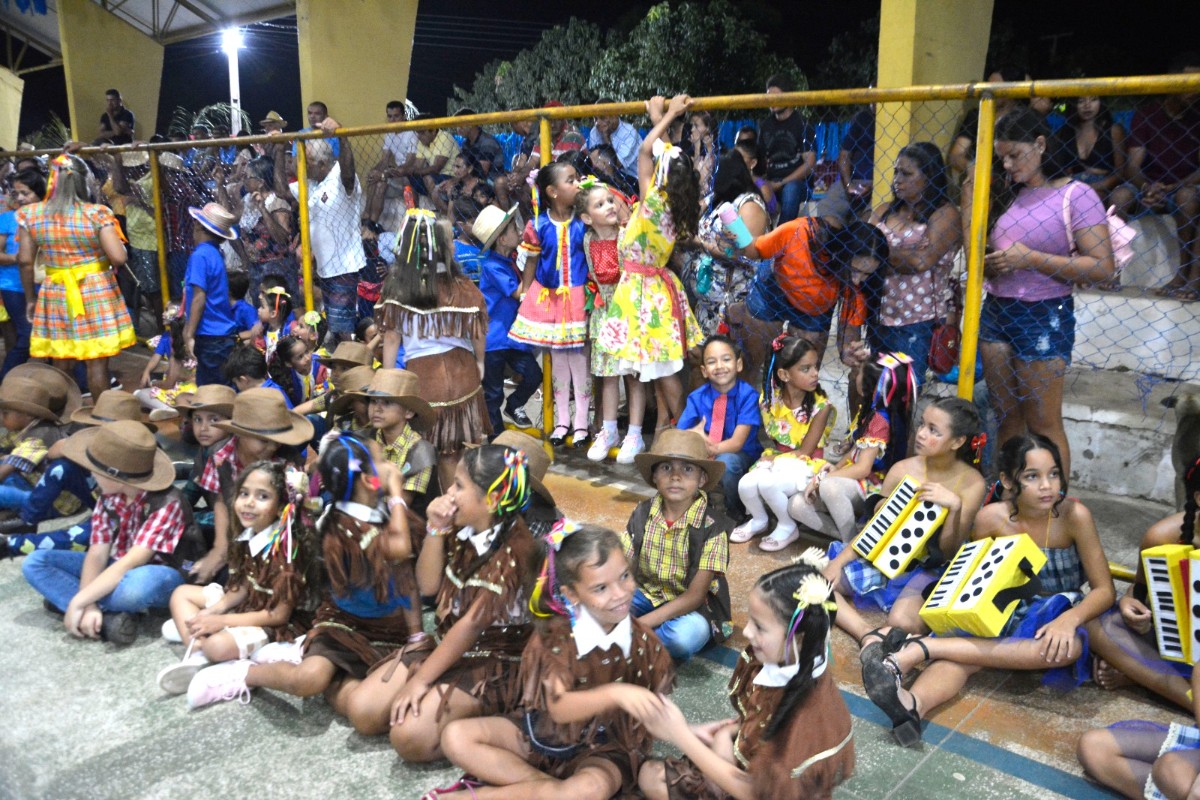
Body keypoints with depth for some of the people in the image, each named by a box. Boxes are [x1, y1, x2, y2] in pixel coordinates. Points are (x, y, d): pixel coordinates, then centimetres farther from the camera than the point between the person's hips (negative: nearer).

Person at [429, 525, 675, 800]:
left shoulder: (645, 643, -12)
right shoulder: (554, 635, -16)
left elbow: (655, 714, 1)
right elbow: (559, 708, -27)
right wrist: (614, 693, -41)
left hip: (606, 748, -1)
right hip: (548, 734, 2)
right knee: (456, 737, -14)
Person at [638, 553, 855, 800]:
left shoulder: (812, 713, -35)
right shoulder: (772, 658, -15)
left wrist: (681, 735, -27)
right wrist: (727, 732, -14)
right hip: (747, 766, 6)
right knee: (651, 776, 4)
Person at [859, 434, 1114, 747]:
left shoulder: (1074, 515, -15)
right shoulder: (991, 518, -9)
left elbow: (1105, 590, -11)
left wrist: (1069, 619, -32)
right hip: (1003, 612, 2)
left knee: (1070, 647, -38)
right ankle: (912, 703, -63)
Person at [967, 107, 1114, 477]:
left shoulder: (1076, 195, -7)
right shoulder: (1007, 198, 12)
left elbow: (1102, 267, -14)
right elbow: (980, 260, 15)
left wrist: (1030, 258, -19)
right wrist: (969, 204, 5)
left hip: (1043, 317, -6)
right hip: (996, 312, 6)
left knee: (1043, 426, -1)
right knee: (1007, 420, 11)